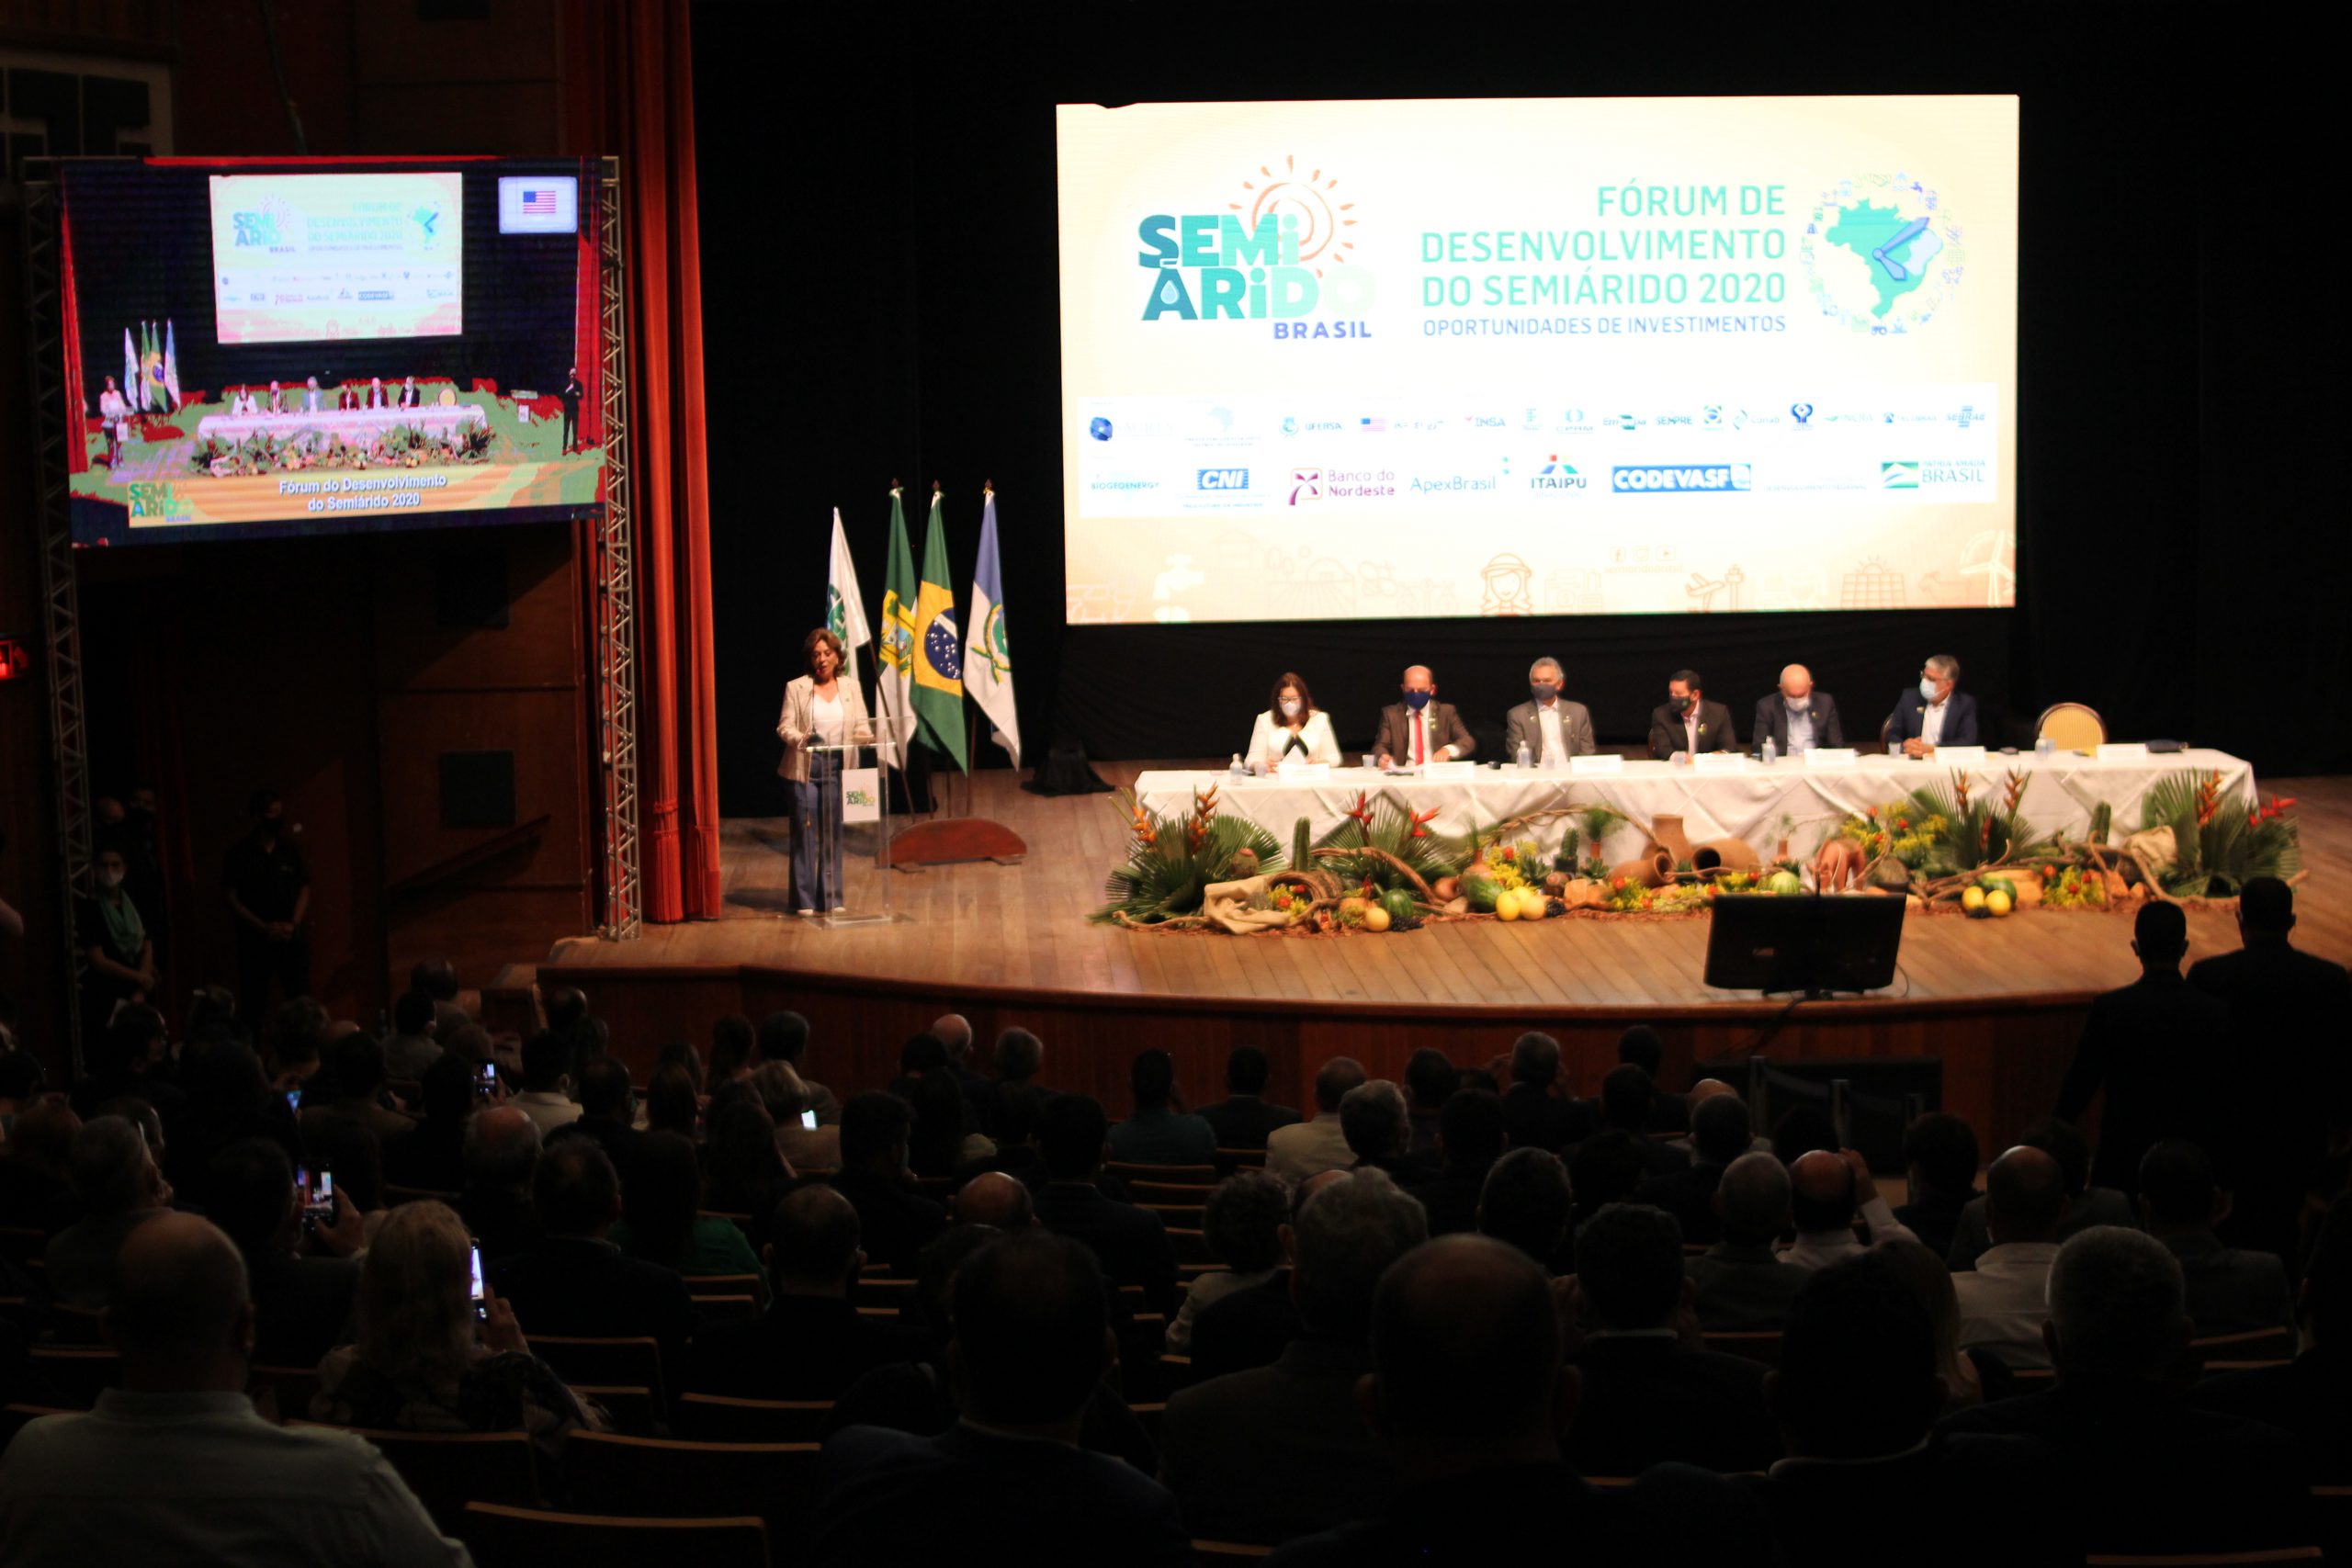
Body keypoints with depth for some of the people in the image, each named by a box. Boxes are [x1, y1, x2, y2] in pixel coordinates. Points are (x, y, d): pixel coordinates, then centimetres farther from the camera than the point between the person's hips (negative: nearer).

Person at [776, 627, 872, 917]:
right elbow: (785, 726, -3)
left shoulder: (851, 688, 11)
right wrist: (802, 739, -24)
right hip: (804, 768, -3)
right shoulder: (796, 688, 2)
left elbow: (862, 726, 6)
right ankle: (804, 900, 3)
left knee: (833, 833, 6)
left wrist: (864, 737, -17)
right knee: (805, 832, -2)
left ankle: (832, 896, 13)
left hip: (838, 767, 3)